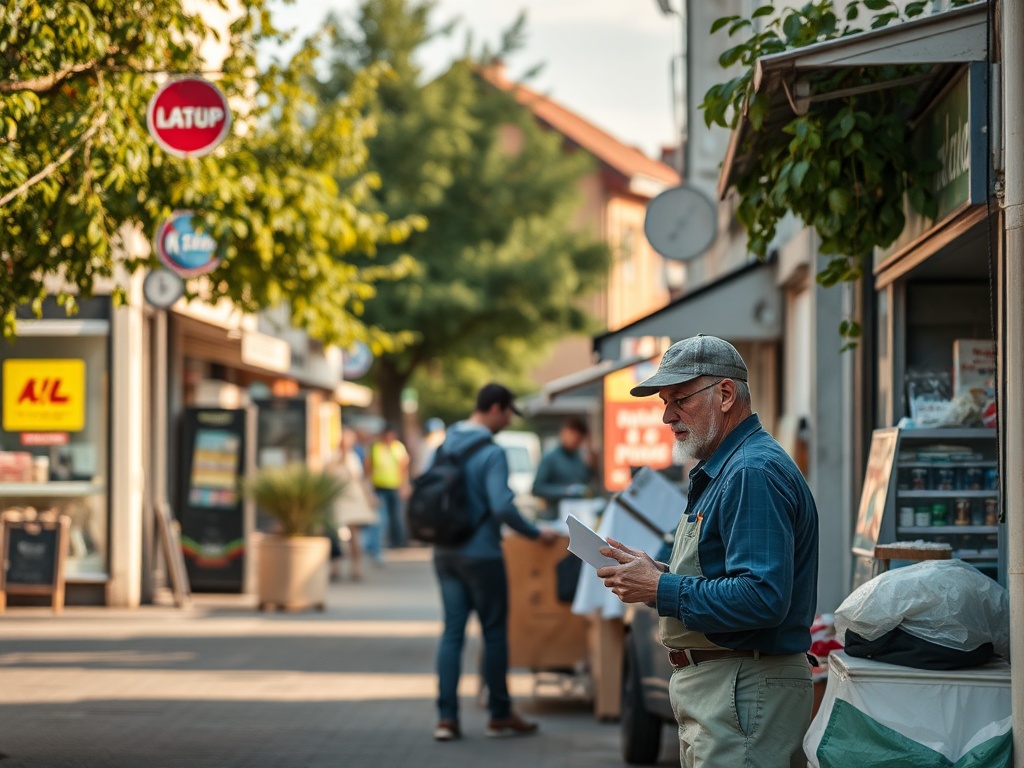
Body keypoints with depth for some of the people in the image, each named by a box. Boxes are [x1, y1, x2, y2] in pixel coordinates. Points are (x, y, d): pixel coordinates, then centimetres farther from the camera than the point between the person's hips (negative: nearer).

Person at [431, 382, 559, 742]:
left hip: (445, 553, 7)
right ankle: (500, 715, 14)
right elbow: (502, 506, -23)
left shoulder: (445, 445, 7)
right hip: (481, 554, -7)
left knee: (452, 631, 7)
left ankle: (446, 716, 2)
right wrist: (536, 534, -12)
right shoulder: (491, 452, -16)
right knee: (494, 632, 6)